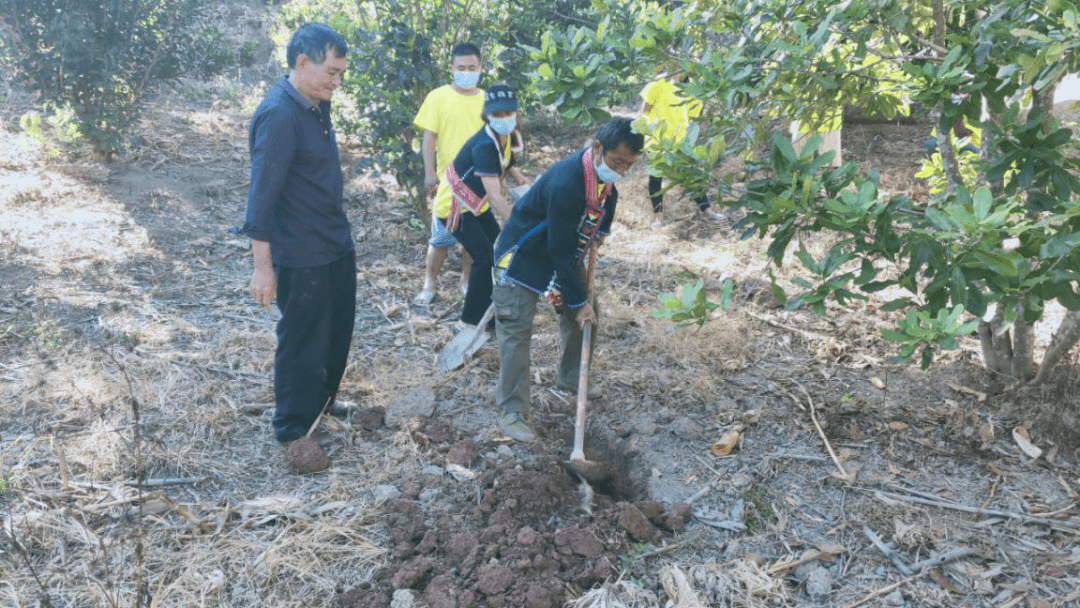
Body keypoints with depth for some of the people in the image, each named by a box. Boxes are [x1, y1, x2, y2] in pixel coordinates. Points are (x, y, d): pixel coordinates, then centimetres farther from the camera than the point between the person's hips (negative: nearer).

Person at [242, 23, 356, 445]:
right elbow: (261, 195, -23)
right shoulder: (278, 116, -23)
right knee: (302, 343, 6)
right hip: (302, 257, -9)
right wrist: (263, 266, -22)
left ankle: (324, 403, 43)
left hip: (337, 244, 9)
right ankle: (293, 430, 24)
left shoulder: (317, 105, 5)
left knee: (337, 331, 22)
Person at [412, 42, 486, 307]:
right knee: (441, 238, 3)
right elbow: (429, 138, -6)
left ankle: (467, 281, 30)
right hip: (448, 183, -3)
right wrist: (430, 173, -16)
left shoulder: (487, 99, 4)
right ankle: (429, 286, 17)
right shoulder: (438, 97, -4)